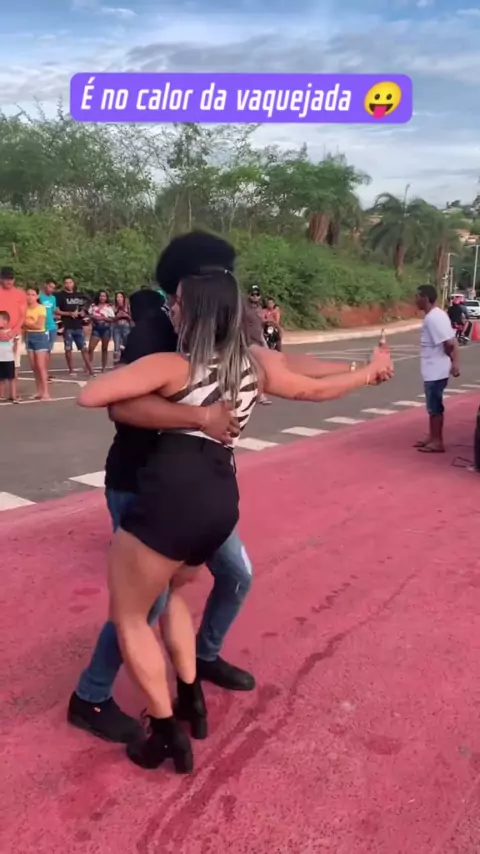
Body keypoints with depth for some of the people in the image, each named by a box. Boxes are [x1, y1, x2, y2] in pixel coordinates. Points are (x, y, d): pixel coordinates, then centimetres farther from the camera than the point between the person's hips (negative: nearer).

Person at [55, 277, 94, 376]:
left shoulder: (79, 295, 14)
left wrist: (83, 313, 3)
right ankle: (71, 371, 9)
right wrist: (69, 313, -16)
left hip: (79, 326, 4)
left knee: (84, 349, 4)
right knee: (68, 349, 1)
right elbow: (56, 311, -8)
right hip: (68, 327, -4)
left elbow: (84, 307, 25)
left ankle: (90, 371, 5)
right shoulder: (60, 296, -1)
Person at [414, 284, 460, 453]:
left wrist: (453, 363, -14)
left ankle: (437, 442, 8)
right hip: (433, 370, 10)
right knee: (433, 406, 18)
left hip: (435, 371, -10)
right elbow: (452, 341, 14)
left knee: (435, 407, -1)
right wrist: (454, 363, 12)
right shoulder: (436, 315, 12)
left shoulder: (433, 318, -20)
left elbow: (449, 343, -26)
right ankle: (432, 437, 29)